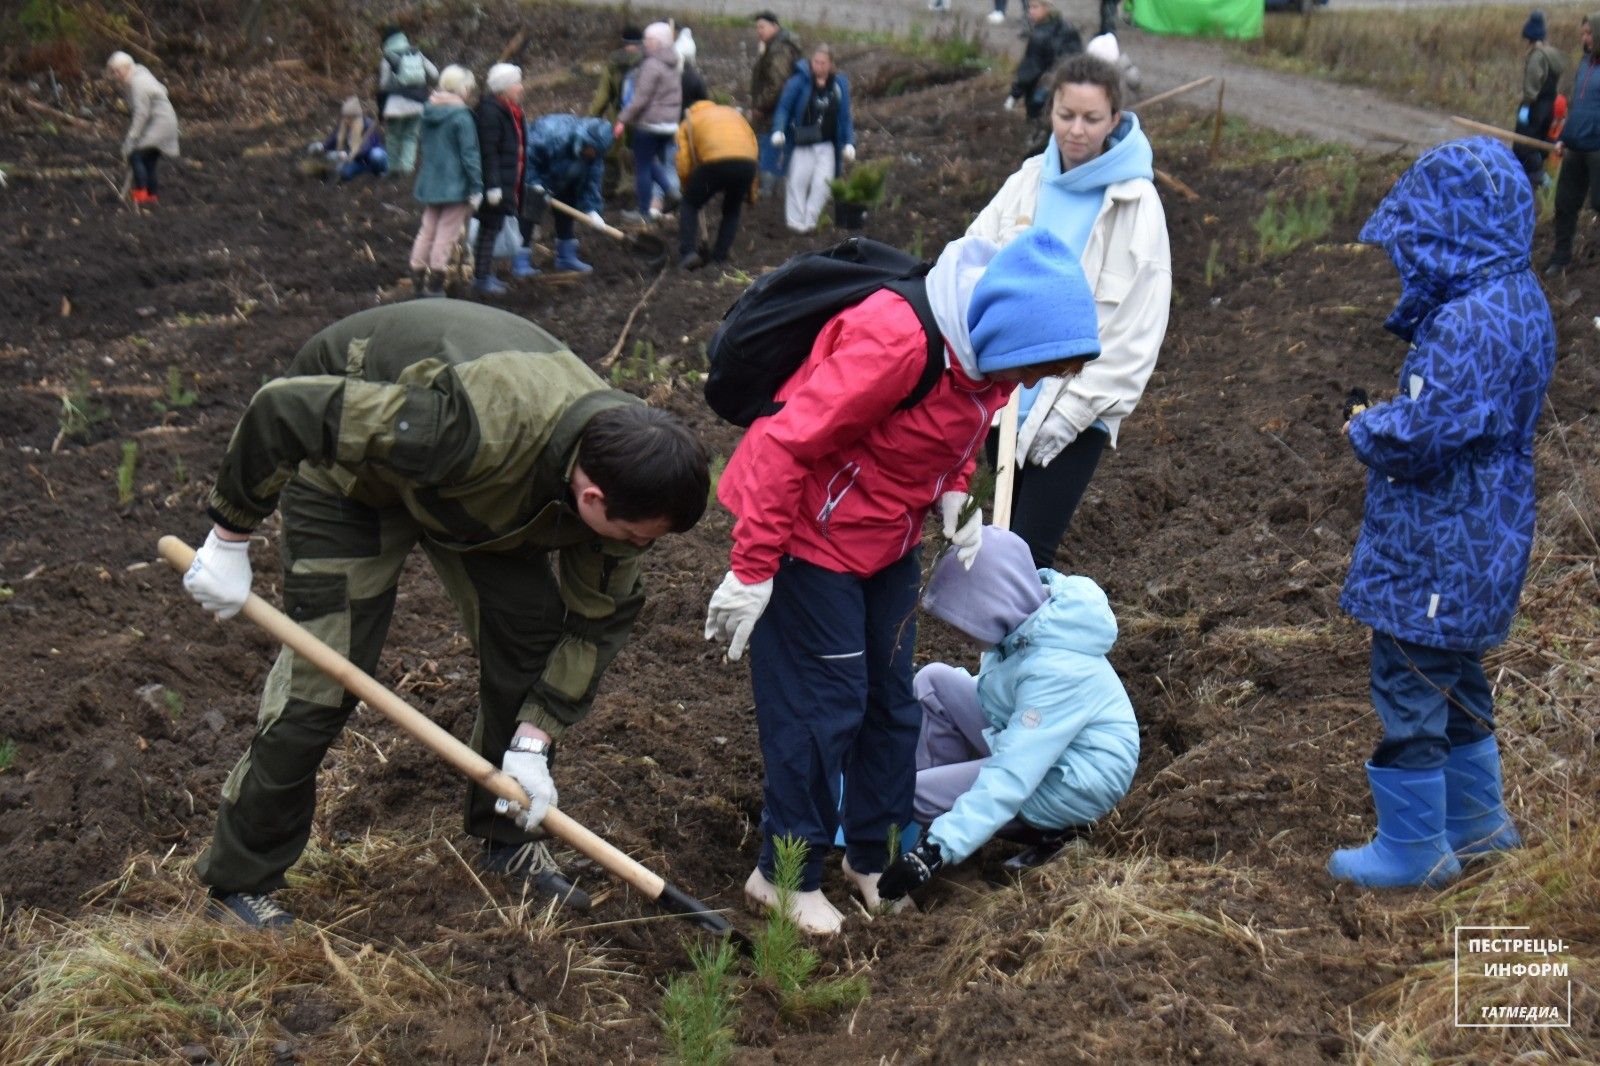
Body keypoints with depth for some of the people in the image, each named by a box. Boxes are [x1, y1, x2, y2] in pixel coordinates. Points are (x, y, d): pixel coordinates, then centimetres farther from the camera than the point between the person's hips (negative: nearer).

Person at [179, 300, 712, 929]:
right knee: (324, 672, -12)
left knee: (534, 630, -1)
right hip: (349, 459, -6)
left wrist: (533, 742, -10)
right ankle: (238, 879, 6)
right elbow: (282, 410, -37)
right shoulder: (472, 428, -46)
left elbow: (601, 617, -7)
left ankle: (506, 837, 20)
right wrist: (229, 540, -25)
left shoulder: (625, 475, -23)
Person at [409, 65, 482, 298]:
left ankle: (417, 280, 21)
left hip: (429, 183, 7)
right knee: (446, 235, 1)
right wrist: (477, 187, -13)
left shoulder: (428, 112, 6)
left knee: (427, 231, 16)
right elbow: (470, 154, -17)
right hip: (455, 186, -7)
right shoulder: (462, 117, -17)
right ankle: (434, 285, 4)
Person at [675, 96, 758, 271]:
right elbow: (753, 145, 22)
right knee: (732, 210, 26)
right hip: (747, 163, 3)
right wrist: (750, 189, 25)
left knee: (689, 206, 18)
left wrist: (689, 190, 28)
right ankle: (720, 257, 18)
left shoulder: (688, 122, 24)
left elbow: (684, 164, 12)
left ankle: (688, 252, 2)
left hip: (714, 163, -3)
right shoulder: (733, 112, 35)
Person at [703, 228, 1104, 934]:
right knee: (823, 705, -2)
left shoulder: (984, 351, -6)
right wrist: (752, 571, -26)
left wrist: (953, 497, -3)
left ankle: (871, 854, 30)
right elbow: (787, 445, -29)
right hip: (810, 536, -8)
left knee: (890, 699, 13)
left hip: (888, 541, 8)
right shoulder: (897, 340, -33)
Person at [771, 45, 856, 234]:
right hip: (802, 143, -2)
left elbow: (845, 116, 6)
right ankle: (795, 221, 4)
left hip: (827, 144, 2)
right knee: (798, 180, -6)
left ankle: (809, 220, 6)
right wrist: (778, 131, -20)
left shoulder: (839, 84, 0)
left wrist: (848, 143, 2)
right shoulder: (799, 81, -10)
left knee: (822, 182, -6)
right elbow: (784, 107, -6)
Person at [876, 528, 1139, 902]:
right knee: (934, 681, 0)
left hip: (1077, 782, -9)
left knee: (919, 794, -15)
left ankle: (1047, 828, -4)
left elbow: (1010, 778, -36)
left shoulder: (1054, 670, -33)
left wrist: (935, 850, -39)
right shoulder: (1027, 618, -8)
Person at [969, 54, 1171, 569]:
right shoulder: (1028, 181, 5)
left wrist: (1073, 410, -12)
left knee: (1029, 554, -9)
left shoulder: (1135, 204, -8)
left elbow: (1136, 332, -10)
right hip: (1008, 396, 5)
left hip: (1075, 413, -5)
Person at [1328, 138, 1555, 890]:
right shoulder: (1516, 298, 5)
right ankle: (1476, 820, 38)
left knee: (1410, 691, 3)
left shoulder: (1469, 324, -27)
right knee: (1457, 682, 24)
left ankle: (1411, 850, 16)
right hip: (1478, 543, 10)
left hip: (1436, 555, -10)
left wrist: (1366, 430, -12)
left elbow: (1420, 434, -31)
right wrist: (1412, 336, 0)